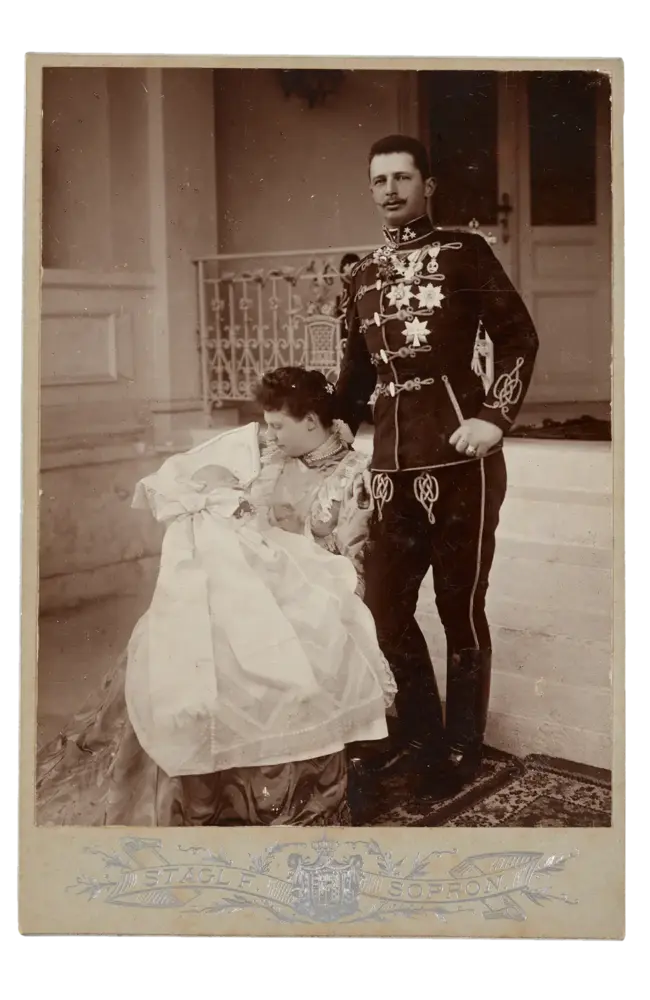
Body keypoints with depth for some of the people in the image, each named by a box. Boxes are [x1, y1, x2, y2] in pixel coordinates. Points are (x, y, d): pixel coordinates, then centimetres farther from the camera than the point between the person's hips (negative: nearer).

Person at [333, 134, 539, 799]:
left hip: (460, 460, -5)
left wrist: (495, 418, -14)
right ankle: (419, 730, 31)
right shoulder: (364, 275, 16)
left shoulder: (464, 253, 2)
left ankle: (461, 750, 22)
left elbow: (519, 336, -3)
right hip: (391, 466, 5)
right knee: (384, 608, 9)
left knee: (461, 609, 4)